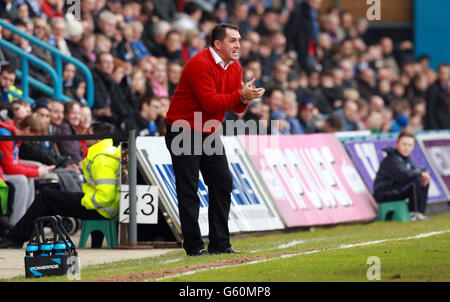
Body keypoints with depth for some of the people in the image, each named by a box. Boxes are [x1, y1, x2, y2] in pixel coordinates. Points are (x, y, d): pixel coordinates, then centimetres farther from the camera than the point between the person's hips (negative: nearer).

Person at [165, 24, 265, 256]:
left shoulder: (234, 67, 6)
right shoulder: (200, 64, -20)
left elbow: (237, 108, 5)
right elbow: (210, 102, -27)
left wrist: (245, 100, -17)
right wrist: (241, 94, -27)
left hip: (209, 133, 8)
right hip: (183, 131, -8)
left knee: (223, 184, 4)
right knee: (188, 190, -6)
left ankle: (220, 243, 8)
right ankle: (194, 246, -4)